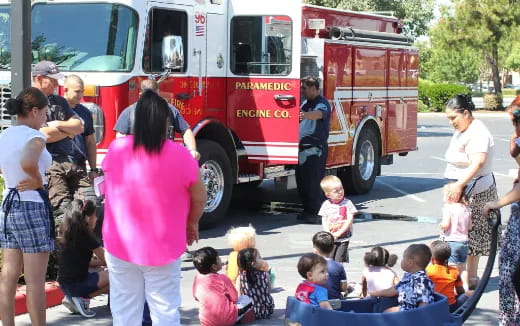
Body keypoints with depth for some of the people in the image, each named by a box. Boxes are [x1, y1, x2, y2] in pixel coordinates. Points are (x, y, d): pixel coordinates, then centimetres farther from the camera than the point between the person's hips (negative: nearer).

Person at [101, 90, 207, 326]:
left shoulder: (116, 149, -7)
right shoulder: (180, 156, -14)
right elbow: (199, 197, -2)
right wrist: (191, 223, 17)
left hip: (121, 245, 2)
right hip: (163, 248, -2)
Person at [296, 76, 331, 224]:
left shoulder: (322, 103, -8)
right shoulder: (305, 103, 18)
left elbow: (318, 114, -32)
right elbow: (298, 118, 31)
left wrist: (305, 115, -50)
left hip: (316, 148, -9)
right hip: (302, 147, 9)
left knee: (314, 181, -9)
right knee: (301, 180, 10)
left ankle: (317, 213, -5)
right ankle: (307, 210, 20)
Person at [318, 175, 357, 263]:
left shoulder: (347, 203, -6)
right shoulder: (326, 205, 1)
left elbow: (350, 220, -9)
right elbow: (324, 221, 3)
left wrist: (339, 233, -14)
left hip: (343, 238, -2)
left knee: (339, 261, -5)